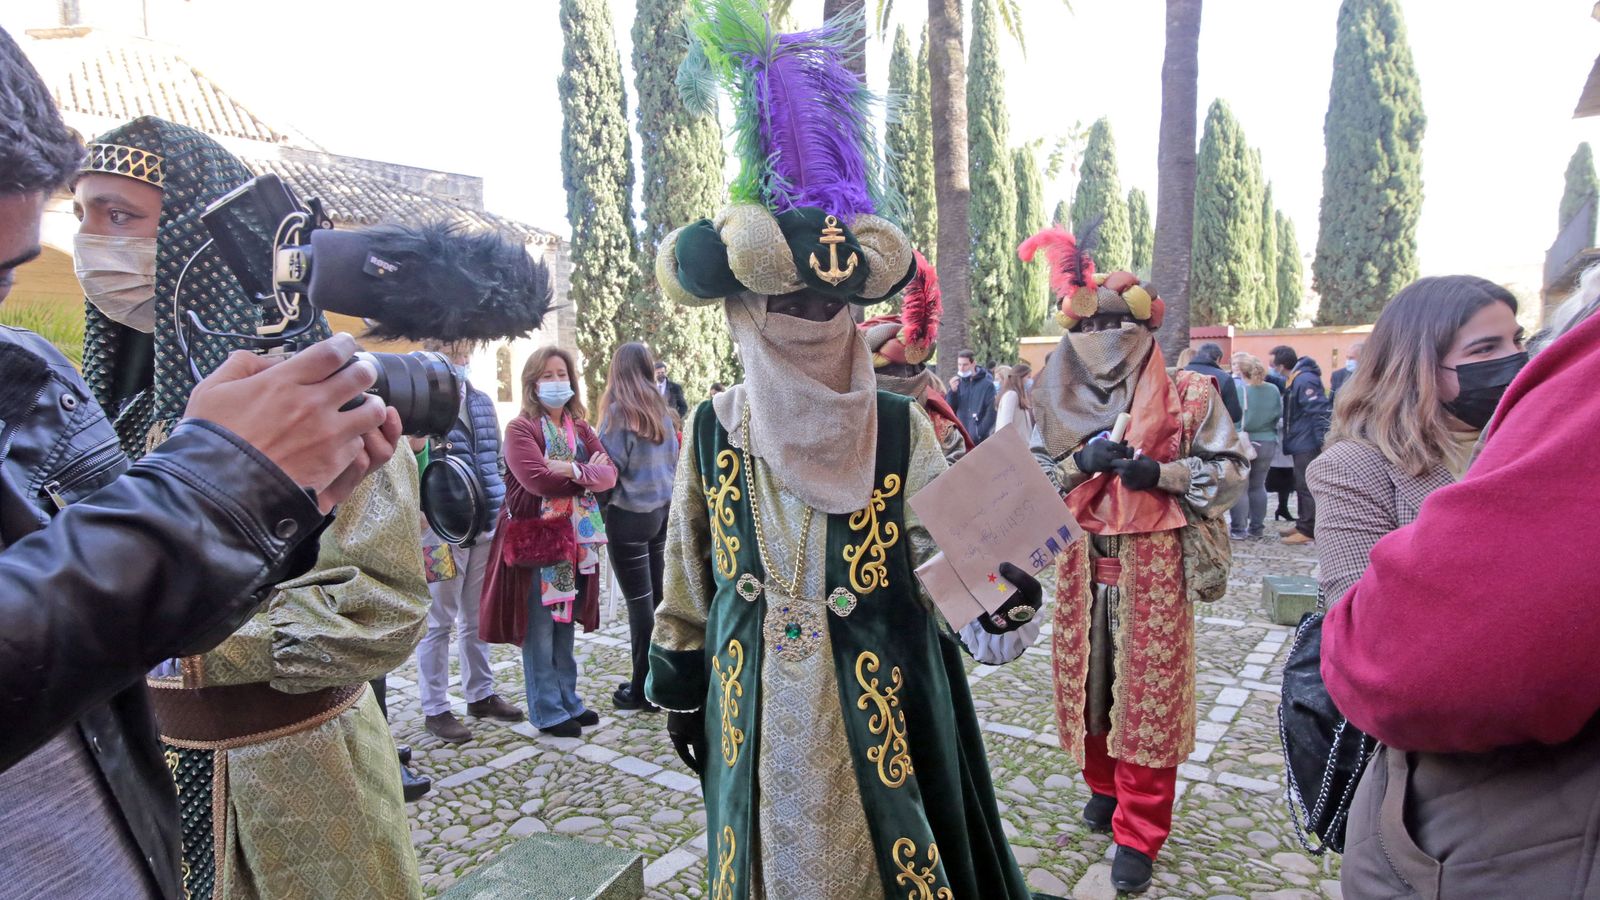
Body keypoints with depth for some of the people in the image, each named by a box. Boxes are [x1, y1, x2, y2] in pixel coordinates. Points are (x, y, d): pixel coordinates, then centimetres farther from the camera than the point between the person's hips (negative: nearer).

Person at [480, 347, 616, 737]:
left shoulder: (580, 428, 11)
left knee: (566, 623, 15)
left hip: (576, 539, 6)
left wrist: (574, 470, -20)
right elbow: (538, 480, -22)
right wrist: (589, 473, -12)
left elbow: (609, 473, -2)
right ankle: (547, 711, 15)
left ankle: (568, 700, 27)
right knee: (539, 629, 3)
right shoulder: (520, 429, -8)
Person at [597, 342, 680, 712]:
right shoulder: (662, 410, 9)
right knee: (657, 598, 11)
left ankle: (642, 690, 8)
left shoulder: (617, 411, -10)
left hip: (629, 514, -6)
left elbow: (609, 466, -11)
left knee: (639, 602, -1)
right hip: (662, 509, 6)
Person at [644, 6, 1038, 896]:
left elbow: (943, 557, -11)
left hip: (879, 696, -1)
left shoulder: (901, 428, -9)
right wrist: (678, 687, 10)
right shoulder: (714, 430, -4)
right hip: (755, 701, 2)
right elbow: (689, 576, 5)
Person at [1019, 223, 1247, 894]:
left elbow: (1230, 470, -3)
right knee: (1091, 677, 12)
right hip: (1084, 563, 3)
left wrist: (1159, 473, -18)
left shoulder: (1186, 394, -2)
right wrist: (1082, 462, -15)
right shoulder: (1059, 397, 6)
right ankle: (1104, 784, 36)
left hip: (1154, 563, -3)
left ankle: (1137, 832, 14)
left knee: (1149, 688, 1)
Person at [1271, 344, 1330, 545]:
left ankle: (1307, 530, 2)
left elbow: (1320, 411, -24)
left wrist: (1323, 440, -26)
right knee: (1301, 485, 17)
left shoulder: (1305, 380, -20)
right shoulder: (1294, 379, 9)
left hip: (1307, 443, -10)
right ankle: (1303, 523, 27)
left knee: (1306, 486, -4)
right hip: (1300, 443, 10)